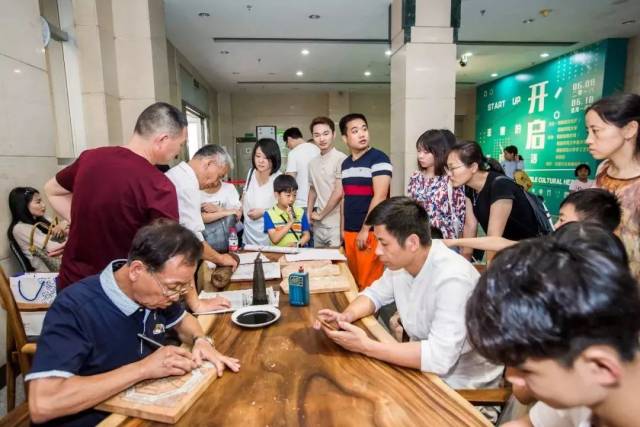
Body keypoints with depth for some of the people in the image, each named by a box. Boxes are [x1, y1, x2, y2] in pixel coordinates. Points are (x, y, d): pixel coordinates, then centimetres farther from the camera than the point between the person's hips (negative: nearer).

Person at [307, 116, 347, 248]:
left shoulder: (341, 159, -13)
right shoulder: (313, 162, 9)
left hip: (336, 225, -6)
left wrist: (321, 214, -6)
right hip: (318, 225, 7)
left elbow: (339, 193, -15)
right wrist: (309, 214, 11)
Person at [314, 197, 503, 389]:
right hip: (426, 364, 6)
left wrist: (365, 346, -31)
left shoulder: (452, 279, -32)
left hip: (463, 381, -6)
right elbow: (375, 293, 8)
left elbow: (439, 358, -36)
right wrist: (347, 315, -12)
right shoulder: (400, 261, -8)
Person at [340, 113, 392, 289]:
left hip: (371, 232, -7)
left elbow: (380, 196, -16)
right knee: (354, 280, 14)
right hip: (350, 232, 7)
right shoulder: (345, 163, 12)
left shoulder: (378, 158, -9)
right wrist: (343, 228, 16)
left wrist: (365, 230, -16)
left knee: (370, 283, -1)